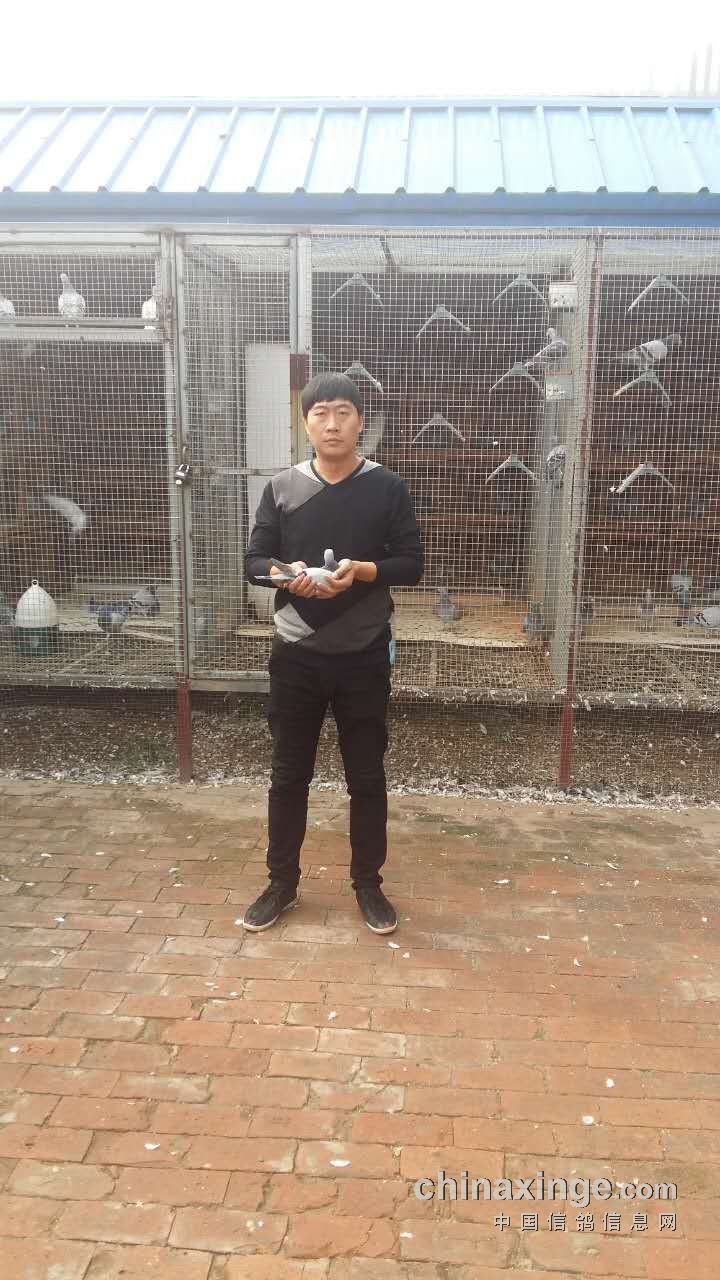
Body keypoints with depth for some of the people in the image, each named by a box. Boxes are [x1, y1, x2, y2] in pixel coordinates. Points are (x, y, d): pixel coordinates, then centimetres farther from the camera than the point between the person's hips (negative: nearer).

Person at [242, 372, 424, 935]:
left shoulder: (387, 487, -2)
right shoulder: (282, 487, 2)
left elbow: (412, 564, -3)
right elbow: (254, 561, 4)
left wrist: (362, 570, -21)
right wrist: (286, 574, -18)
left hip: (363, 655, -1)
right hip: (295, 654, 1)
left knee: (367, 776, 9)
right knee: (288, 774, 11)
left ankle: (368, 884, 28)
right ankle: (282, 884, 28)